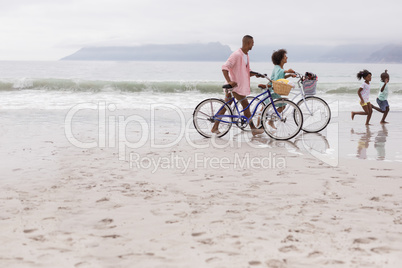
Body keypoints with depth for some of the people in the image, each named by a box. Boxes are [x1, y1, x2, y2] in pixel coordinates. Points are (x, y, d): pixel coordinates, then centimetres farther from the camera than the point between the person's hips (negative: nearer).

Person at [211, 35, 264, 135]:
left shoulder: (246, 56, 15)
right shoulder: (236, 55, -16)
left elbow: (248, 72, 20)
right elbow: (224, 68, -22)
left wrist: (255, 74, 0)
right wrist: (229, 81, -32)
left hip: (240, 85, 9)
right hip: (234, 85, -9)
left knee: (226, 106, 10)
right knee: (245, 105, -6)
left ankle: (215, 127, 14)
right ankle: (253, 129, 1)